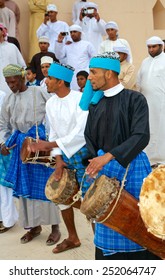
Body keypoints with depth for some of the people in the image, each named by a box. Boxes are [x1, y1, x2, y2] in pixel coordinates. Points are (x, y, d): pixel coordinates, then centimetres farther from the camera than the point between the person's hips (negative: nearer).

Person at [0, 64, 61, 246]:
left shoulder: (38, 92, -6)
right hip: (21, 146, 5)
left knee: (44, 184, -1)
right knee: (25, 185, 9)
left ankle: (55, 227, 12)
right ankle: (35, 226, 24)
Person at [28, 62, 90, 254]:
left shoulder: (80, 99, -18)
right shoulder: (50, 103, 3)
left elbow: (81, 133, -25)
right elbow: (53, 133, 6)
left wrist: (49, 145, -27)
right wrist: (58, 159, -5)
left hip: (82, 153, -7)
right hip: (64, 154, 7)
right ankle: (73, 238, 32)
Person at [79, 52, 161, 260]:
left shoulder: (135, 99, -7)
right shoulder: (95, 105, 9)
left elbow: (141, 136, -18)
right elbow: (89, 139, 13)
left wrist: (108, 156, -25)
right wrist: (95, 163, -3)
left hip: (132, 167, -4)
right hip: (104, 168, 4)